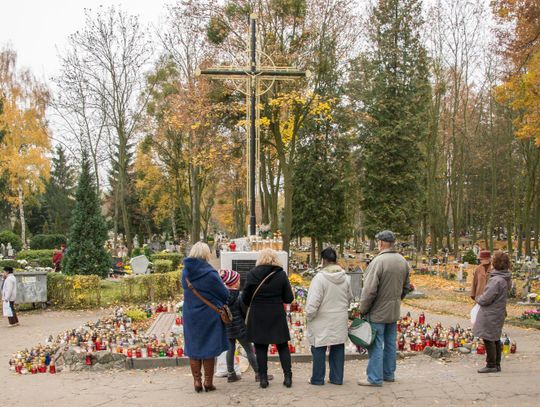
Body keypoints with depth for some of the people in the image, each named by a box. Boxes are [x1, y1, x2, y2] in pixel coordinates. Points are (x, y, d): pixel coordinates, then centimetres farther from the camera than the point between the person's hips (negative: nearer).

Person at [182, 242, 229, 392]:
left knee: (193, 348, 14)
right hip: (209, 316, -4)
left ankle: (197, 381, 18)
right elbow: (225, 294, -10)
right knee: (209, 348, 8)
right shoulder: (210, 273, -18)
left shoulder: (186, 272, -3)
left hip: (190, 316, 4)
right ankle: (208, 382, 16)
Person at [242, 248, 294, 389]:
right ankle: (287, 376, 11)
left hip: (257, 317, 0)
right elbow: (289, 298, -3)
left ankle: (263, 378, 10)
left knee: (260, 347, 8)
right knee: (283, 346, 11)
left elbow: (245, 299, -2)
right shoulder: (281, 274, -6)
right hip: (277, 316, 0)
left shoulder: (252, 274, -7)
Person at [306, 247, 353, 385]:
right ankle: (337, 378, 21)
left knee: (319, 348, 7)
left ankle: (317, 378, 15)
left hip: (322, 321, -5)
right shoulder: (346, 278, 0)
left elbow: (313, 302, -19)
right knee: (338, 348, 14)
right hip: (340, 321, 5)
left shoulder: (319, 278, -19)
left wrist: (309, 316, -4)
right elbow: (350, 298, 12)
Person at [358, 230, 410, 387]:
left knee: (376, 344, 0)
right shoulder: (403, 261, 3)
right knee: (390, 343, 17)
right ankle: (389, 374, 27)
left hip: (378, 311, -7)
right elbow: (406, 287, 13)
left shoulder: (378, 261, -21)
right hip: (394, 311, 7)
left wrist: (363, 309, -10)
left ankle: (375, 378, 5)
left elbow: (369, 290, -21)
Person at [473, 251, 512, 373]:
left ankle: (491, 365, 7)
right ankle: (497, 364, 26)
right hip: (499, 312, 9)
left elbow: (485, 299, -24)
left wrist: (478, 298, -1)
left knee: (488, 339, 0)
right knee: (496, 339, 17)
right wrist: (481, 297, 13)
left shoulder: (496, 280, -25)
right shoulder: (506, 279, 5)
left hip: (490, 314, -9)